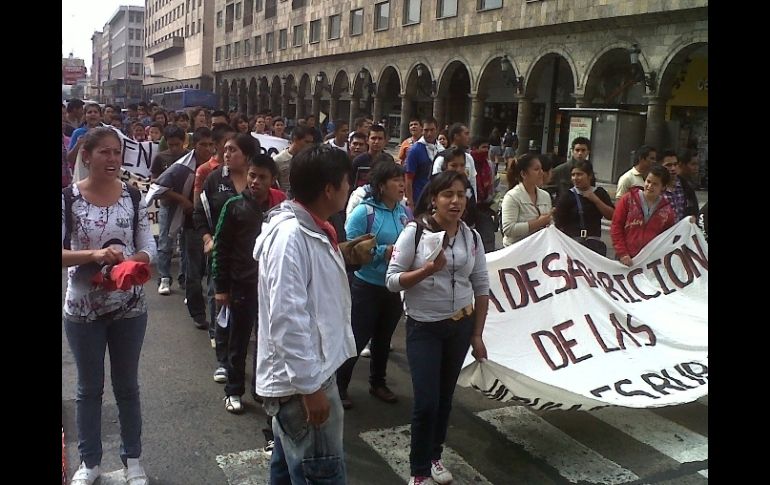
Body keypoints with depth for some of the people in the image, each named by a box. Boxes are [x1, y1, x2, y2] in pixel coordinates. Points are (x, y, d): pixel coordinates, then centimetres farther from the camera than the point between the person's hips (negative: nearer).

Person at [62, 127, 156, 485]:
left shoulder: (133, 196, -3)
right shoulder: (68, 198, -9)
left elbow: (148, 246, -3)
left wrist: (139, 261, -24)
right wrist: (93, 254, -28)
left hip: (129, 307, 1)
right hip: (82, 309, -1)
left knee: (127, 385, 16)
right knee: (89, 387, 15)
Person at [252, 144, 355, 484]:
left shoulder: (312, 230, 9)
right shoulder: (290, 236, -23)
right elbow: (287, 320, -25)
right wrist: (310, 386, -22)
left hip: (307, 371, 10)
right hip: (302, 378, -10)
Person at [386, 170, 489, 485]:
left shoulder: (472, 237, 0)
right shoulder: (414, 231, -12)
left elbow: (481, 287, 5)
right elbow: (392, 280, -12)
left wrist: (477, 334, 4)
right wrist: (427, 270, -27)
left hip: (461, 325, 4)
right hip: (423, 327, -4)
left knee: (445, 397, 14)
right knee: (426, 402, -5)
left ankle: (434, 457, 34)